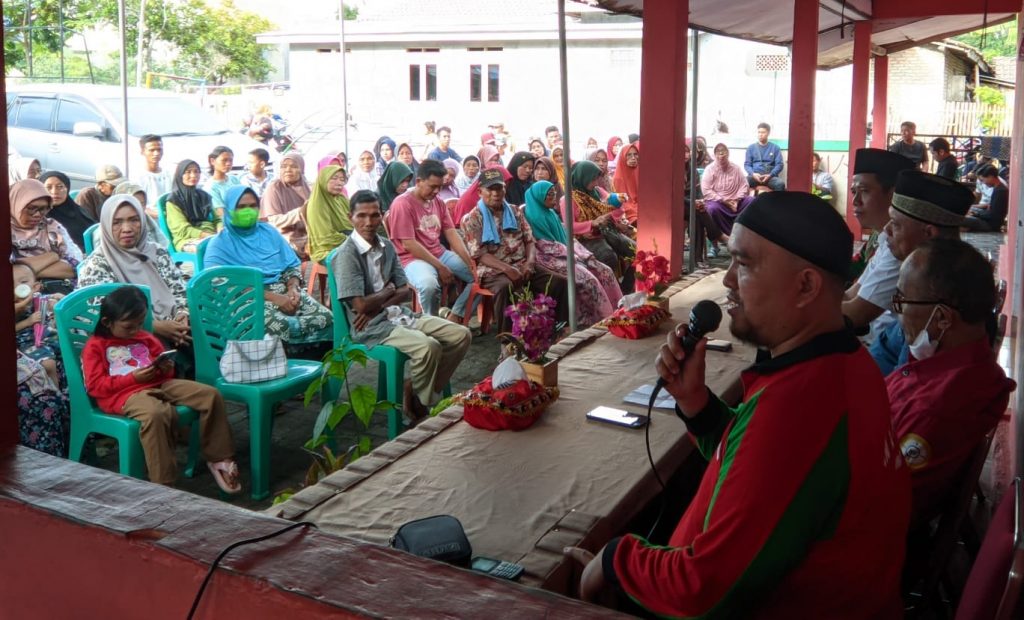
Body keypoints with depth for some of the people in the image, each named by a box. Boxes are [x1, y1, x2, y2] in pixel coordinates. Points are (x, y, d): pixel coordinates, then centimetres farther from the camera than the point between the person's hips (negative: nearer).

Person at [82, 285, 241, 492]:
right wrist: (133, 377, -15)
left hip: (158, 384, 7)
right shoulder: (95, 347, 4)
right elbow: (95, 386, -6)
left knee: (211, 395, -12)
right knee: (155, 414, -42)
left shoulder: (146, 339, 21)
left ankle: (218, 459, -2)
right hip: (124, 394, -6)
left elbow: (163, 373, 28)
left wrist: (166, 368, 1)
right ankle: (162, 484, -35)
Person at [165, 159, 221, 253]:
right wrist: (210, 235, -17)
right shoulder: (174, 200, 4)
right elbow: (183, 230, -5)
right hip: (187, 240, -5)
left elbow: (216, 219, 20)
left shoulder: (204, 196, 22)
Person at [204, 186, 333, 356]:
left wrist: (293, 288, -6)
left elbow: (292, 265, 18)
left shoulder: (269, 232, 19)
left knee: (325, 318, -24)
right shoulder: (219, 244, 3)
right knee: (282, 326, -38)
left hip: (284, 291, 5)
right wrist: (272, 297, -18)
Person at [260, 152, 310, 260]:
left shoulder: (305, 186, 7)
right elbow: (274, 221, -13)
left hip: (305, 237, 4)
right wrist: (301, 212, -23)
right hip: (284, 239, -4)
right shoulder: (274, 187, -5)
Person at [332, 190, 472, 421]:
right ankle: (421, 403, -4)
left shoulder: (387, 247, 10)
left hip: (400, 315, 8)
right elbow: (361, 305, -18)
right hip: (371, 326, -8)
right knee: (428, 347, -30)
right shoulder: (347, 254, -13)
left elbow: (406, 292, 8)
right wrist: (389, 291, -1)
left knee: (462, 335, -3)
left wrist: (377, 305, -11)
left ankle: (416, 389, 6)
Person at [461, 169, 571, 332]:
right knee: (506, 288, -40)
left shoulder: (514, 212, 17)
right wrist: (507, 269, -22)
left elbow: (529, 240, 14)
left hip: (522, 266, 5)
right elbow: (479, 255, -8)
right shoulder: (472, 219, 1)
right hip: (493, 270, -5)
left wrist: (530, 262, -8)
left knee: (559, 282, -15)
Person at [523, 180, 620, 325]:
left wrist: (584, 254, 1)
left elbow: (567, 237, 16)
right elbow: (546, 246, -16)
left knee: (605, 271, -6)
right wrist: (574, 256, -14)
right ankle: (604, 319, -18)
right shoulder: (533, 216, -12)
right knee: (587, 278, -28)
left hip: (567, 255, 9)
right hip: (552, 258, -9)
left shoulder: (551, 213, 16)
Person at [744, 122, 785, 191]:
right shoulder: (751, 148, 15)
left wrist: (770, 175, -12)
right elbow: (747, 164, 11)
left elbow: (779, 164, 6)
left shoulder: (775, 148, 12)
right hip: (754, 176, 0)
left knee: (780, 184, -36)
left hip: (770, 176, 0)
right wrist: (753, 174, -11)